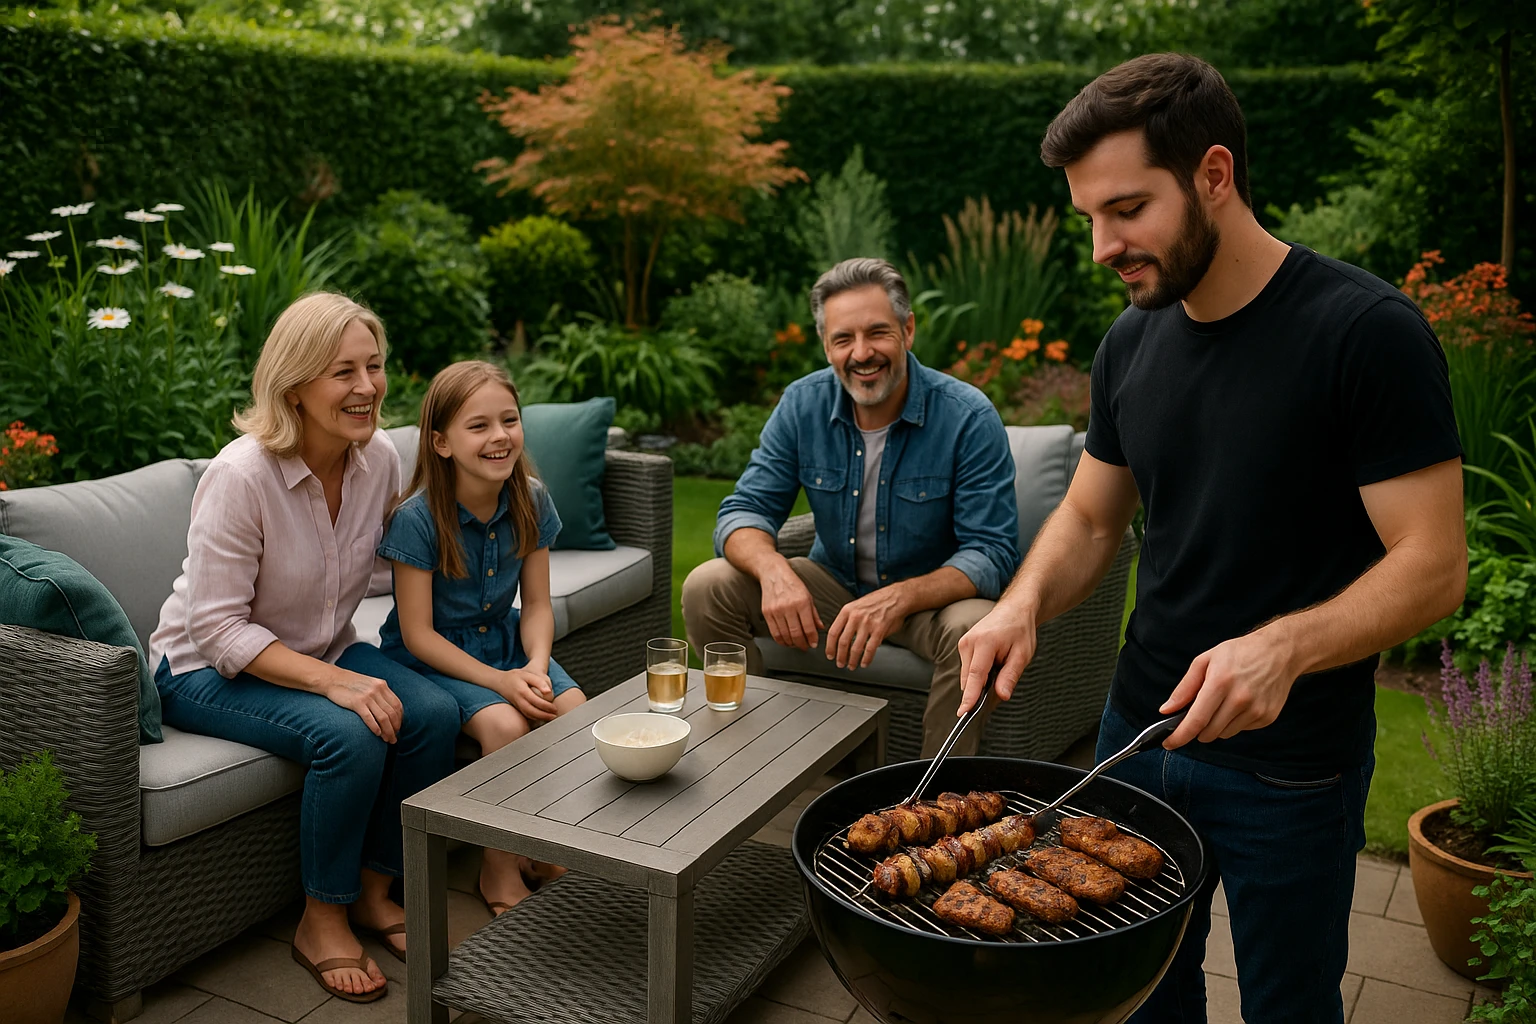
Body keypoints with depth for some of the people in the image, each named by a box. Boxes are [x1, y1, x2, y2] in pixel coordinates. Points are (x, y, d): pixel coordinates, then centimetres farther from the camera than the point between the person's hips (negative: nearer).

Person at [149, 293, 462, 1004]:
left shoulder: (378, 459, -9)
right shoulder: (241, 475, -27)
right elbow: (220, 629, -25)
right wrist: (336, 682, -33)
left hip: (321, 651, 6)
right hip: (207, 669, -6)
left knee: (433, 714, -18)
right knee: (348, 735, -30)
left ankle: (372, 891, 2)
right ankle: (322, 922, -8)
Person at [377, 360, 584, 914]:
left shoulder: (530, 500, -7)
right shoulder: (417, 518, -21)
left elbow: (536, 603, 0)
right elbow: (418, 634, -18)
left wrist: (535, 666, -19)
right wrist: (499, 681, -25)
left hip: (502, 641, 5)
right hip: (431, 656, -5)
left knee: (575, 709, -20)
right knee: (505, 724, -29)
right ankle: (500, 870, -6)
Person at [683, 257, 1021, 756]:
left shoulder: (969, 418, -19)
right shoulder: (803, 404, -7)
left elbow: (993, 554, -22)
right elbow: (744, 510, -7)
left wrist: (898, 598, -40)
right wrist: (774, 570, -32)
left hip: (930, 593, -3)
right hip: (834, 584, 4)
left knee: (975, 628, -37)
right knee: (706, 588, -16)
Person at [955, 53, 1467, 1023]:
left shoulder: (1369, 331, -18)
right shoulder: (1133, 342, 1)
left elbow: (1434, 564, -18)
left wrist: (1284, 645, -34)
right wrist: (1025, 601, -11)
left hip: (1290, 765, -5)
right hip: (1141, 727, 5)